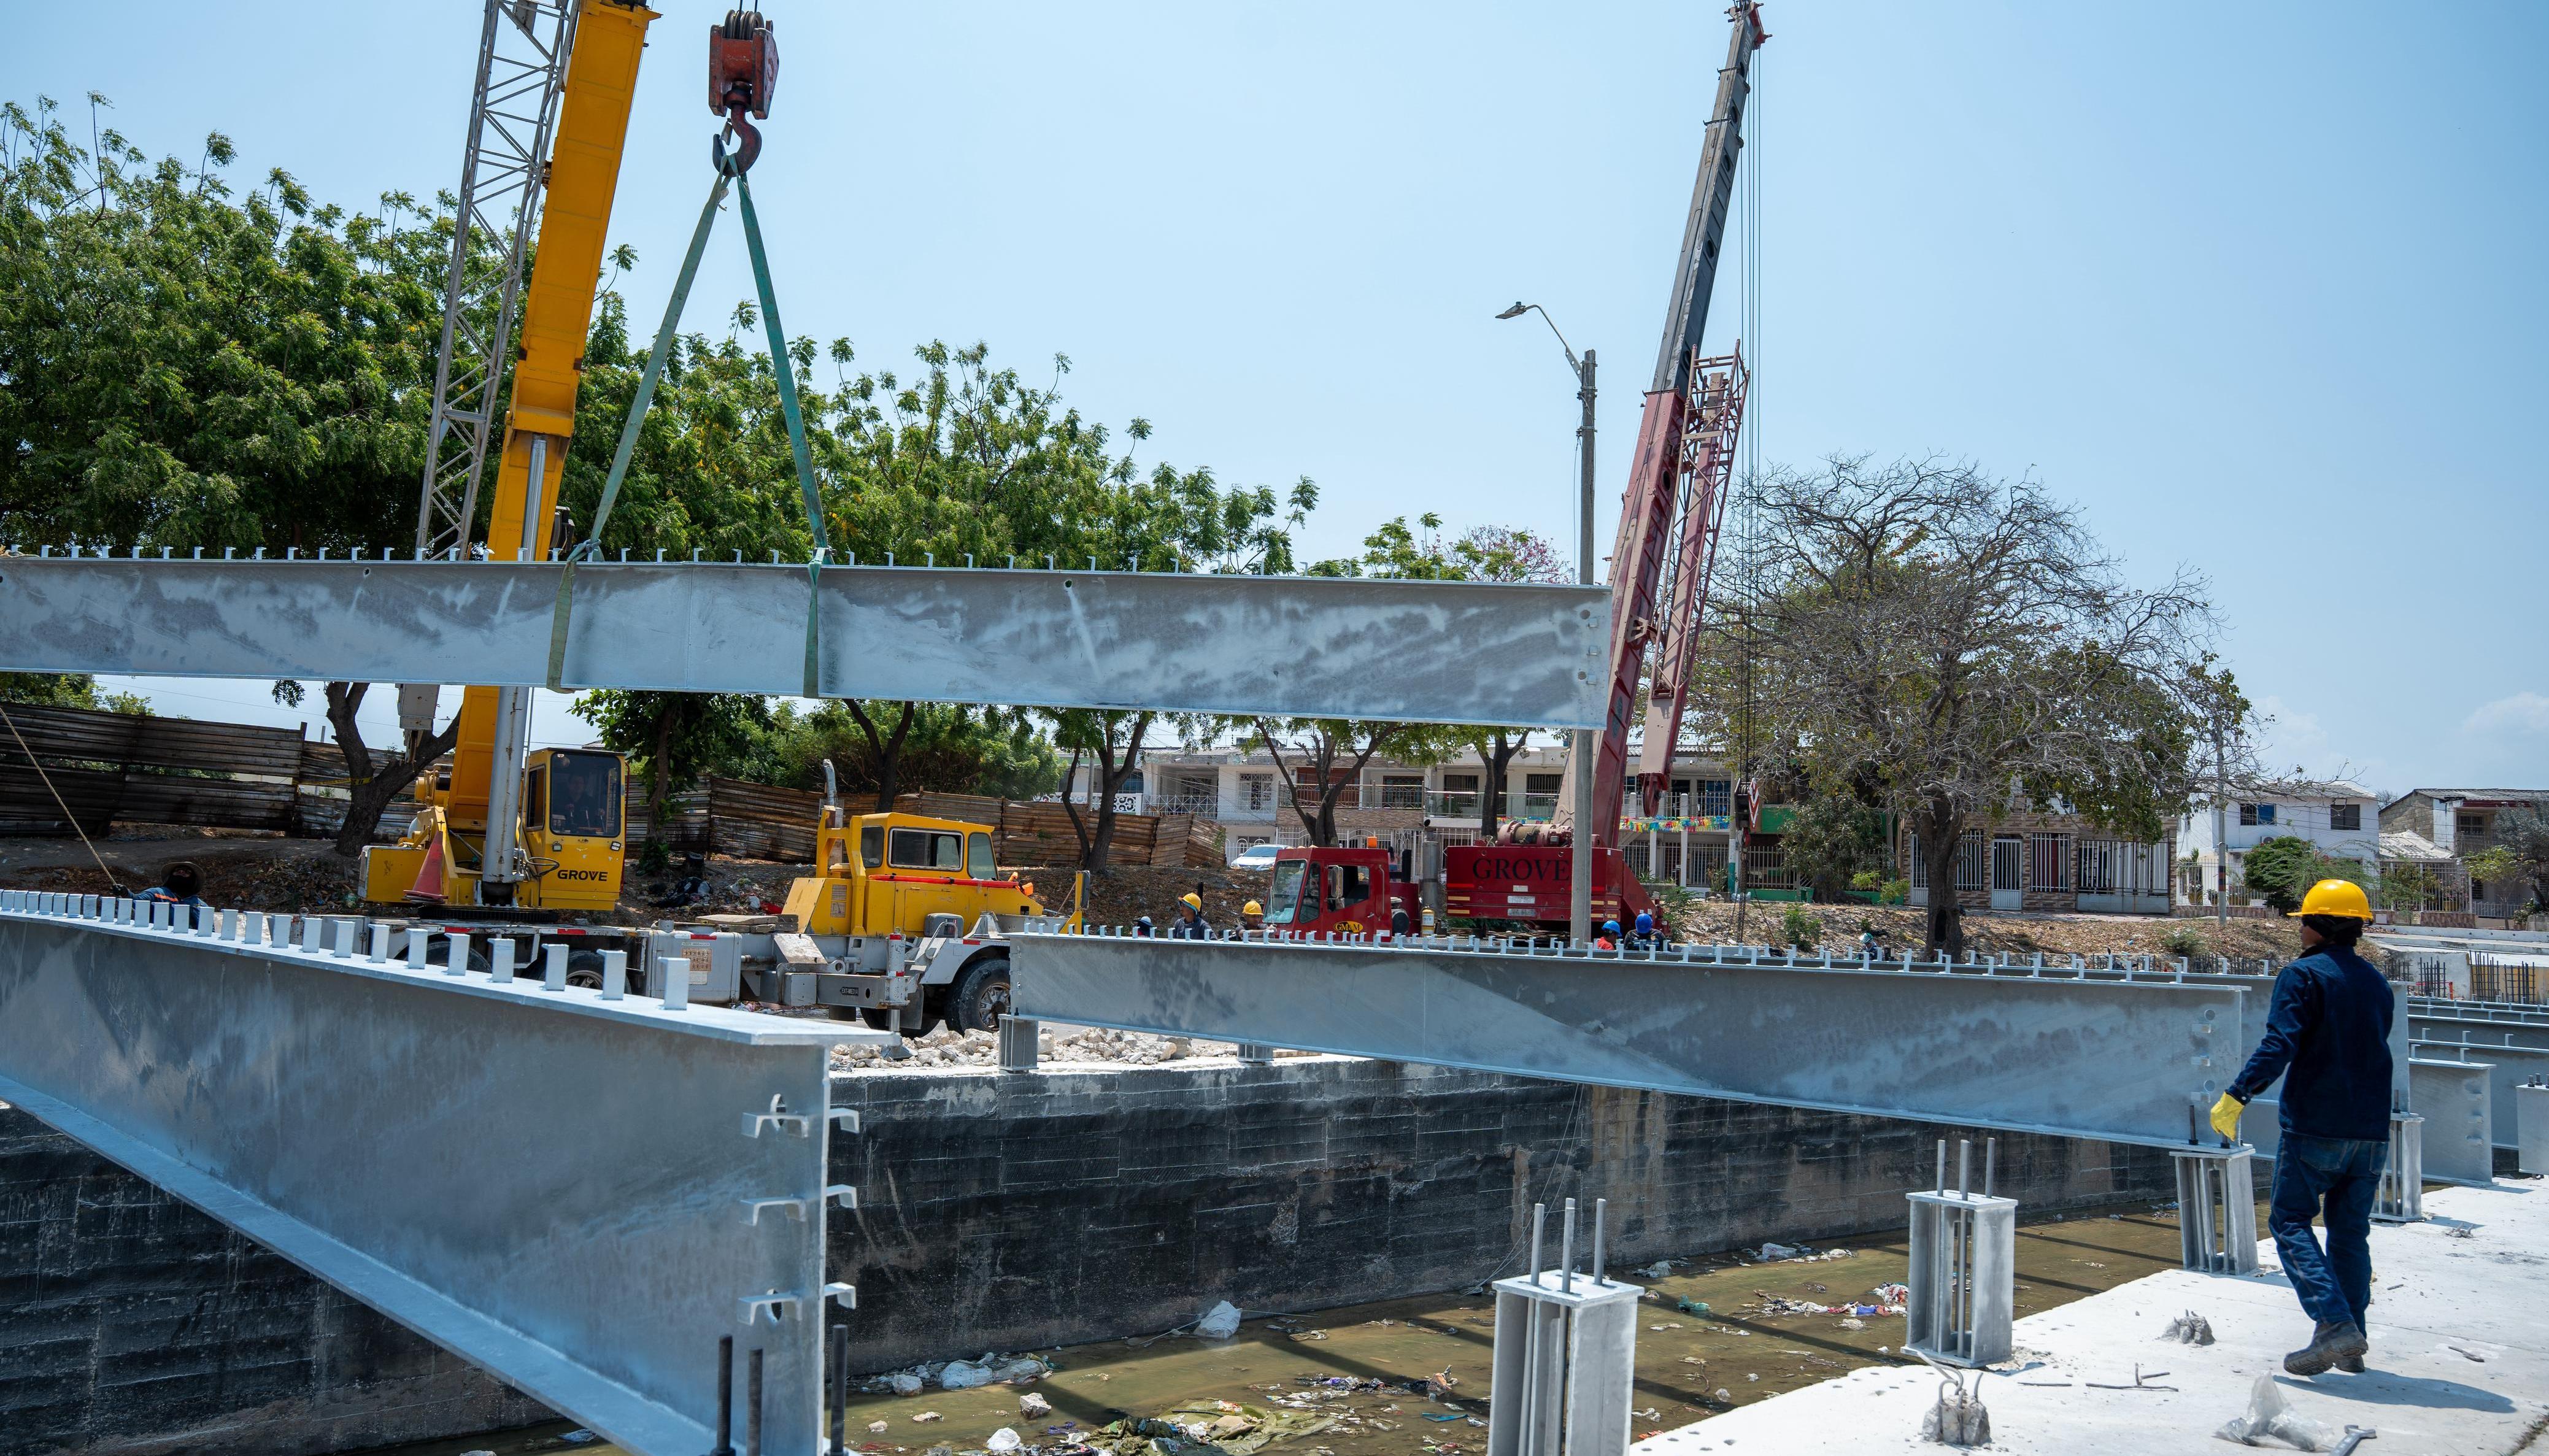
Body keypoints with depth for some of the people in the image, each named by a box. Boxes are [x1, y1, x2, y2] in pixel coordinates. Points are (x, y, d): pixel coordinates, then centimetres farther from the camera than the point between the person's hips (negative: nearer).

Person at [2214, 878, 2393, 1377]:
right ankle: (2351, 1345, 15)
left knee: (2291, 1223, 1)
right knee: (2350, 1232, 13)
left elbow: (2279, 1045, -20)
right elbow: (2373, 1052, 20)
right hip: (2372, 1132, 6)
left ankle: (2335, 1325, -15)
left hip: (2315, 1128, -6)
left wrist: (2236, 1097, -21)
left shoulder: (2304, 975, -9)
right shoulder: (2378, 985, 13)